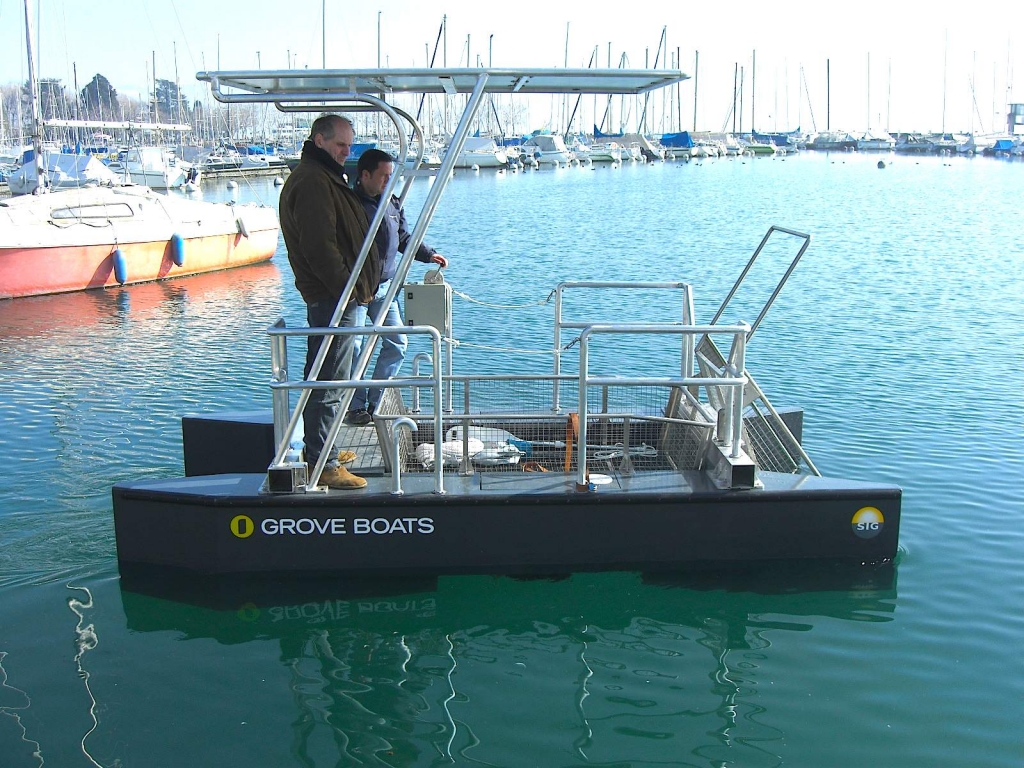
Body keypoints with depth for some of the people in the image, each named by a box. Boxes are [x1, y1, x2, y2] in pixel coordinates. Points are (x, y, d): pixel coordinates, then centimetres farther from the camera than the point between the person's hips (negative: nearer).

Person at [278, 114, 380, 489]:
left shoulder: (327, 178, 21)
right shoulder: (311, 181, -14)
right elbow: (319, 247, -23)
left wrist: (361, 289, 21)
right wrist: (348, 290, -22)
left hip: (344, 297, 11)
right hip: (333, 301, -11)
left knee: (328, 381, 18)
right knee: (329, 383, -8)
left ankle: (323, 450, 30)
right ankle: (322, 465, -4)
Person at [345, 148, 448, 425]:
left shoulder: (392, 204, 9)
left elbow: (404, 238, 21)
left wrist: (428, 254, 7)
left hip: (384, 288, 7)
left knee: (397, 344, 6)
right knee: (353, 348, -6)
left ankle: (374, 403, 17)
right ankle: (356, 406, 8)